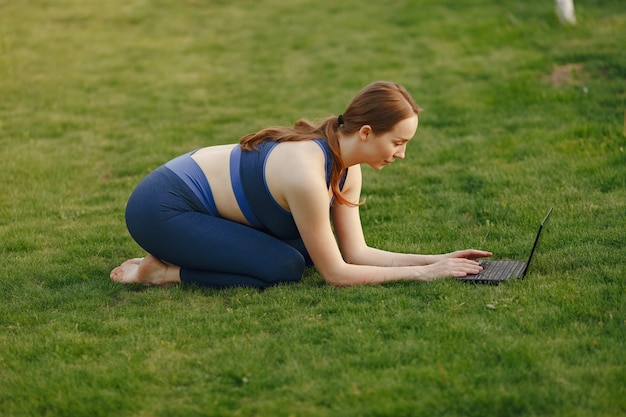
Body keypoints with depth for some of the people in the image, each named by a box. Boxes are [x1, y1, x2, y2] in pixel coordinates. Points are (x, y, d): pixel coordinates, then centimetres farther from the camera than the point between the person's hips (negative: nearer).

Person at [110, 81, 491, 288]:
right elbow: (336, 273, -23)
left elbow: (357, 252, 0)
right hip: (158, 209, -9)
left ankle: (179, 254, 12)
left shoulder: (347, 168, -4)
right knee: (285, 268, -19)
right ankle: (162, 271, -6)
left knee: (310, 248, 7)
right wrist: (423, 273, -20)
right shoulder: (308, 175, -31)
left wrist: (437, 259, -7)